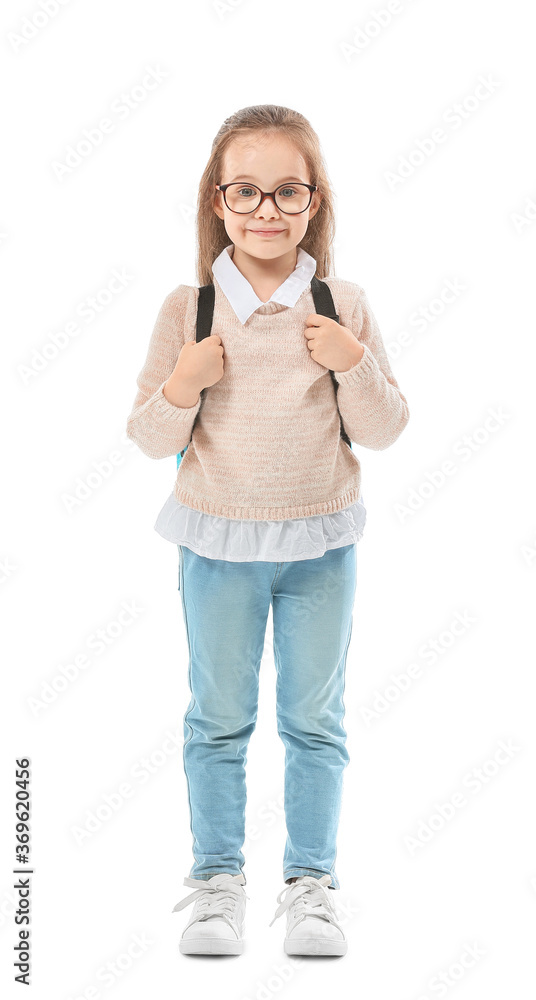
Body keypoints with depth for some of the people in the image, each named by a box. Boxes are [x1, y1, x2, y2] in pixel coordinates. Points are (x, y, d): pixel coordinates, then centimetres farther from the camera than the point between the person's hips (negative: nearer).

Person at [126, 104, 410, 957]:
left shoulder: (343, 308, -4)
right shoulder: (188, 308, -6)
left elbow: (383, 432, -1)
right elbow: (152, 438, -2)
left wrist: (355, 365, -17)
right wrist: (181, 387, -20)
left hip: (322, 543, 1)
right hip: (218, 544, 0)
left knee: (316, 719, 11)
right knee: (218, 718, 11)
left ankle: (310, 880, 24)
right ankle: (217, 878, 25)